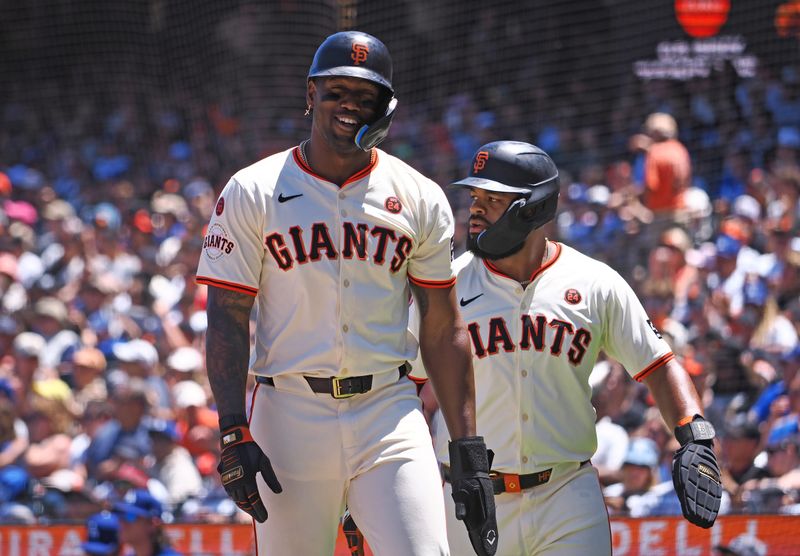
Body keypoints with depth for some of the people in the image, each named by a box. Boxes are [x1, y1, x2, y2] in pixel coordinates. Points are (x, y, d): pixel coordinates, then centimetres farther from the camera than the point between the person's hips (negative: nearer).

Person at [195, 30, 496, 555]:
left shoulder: (419, 198, 8)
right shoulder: (252, 192, 2)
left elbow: (443, 330, 9)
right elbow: (227, 321, -1)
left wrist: (470, 452, 3)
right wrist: (234, 434, -12)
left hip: (391, 412, 1)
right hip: (290, 412, -1)